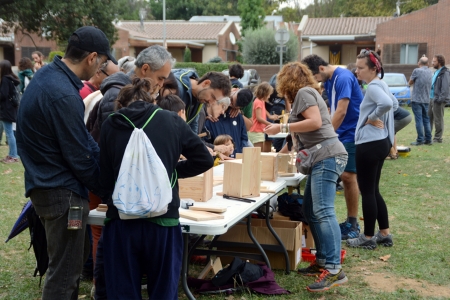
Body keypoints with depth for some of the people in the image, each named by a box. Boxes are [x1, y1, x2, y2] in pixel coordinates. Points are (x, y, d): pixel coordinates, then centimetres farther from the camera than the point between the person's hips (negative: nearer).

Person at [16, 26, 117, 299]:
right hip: (62, 191, -10)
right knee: (65, 273, 2)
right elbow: (80, 158, -19)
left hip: (49, 183, 10)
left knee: (77, 255, 23)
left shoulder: (49, 74, 5)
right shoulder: (63, 96, -26)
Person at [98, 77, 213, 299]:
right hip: (163, 219, 0)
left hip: (121, 220, 1)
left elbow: (104, 176, 5)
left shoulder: (110, 125, 2)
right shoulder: (170, 120, 2)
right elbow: (204, 159, 3)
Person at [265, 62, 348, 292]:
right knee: (310, 211, 10)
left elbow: (315, 122, -17)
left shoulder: (303, 92, -2)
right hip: (322, 158, 10)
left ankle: (334, 270, -20)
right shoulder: (304, 95, 27)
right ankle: (322, 261, 13)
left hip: (326, 156, -10)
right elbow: (301, 135, 34)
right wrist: (281, 153, 44)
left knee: (323, 212, -17)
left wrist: (282, 127, -12)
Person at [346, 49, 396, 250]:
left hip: (370, 144, -10)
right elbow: (394, 104, 29)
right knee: (373, 190, 16)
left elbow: (386, 104, -35)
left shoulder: (373, 87, -16)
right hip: (379, 142, 10)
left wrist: (372, 118, -18)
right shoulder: (380, 85, 15)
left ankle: (368, 238, 9)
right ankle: (384, 235, 22)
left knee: (367, 192, -1)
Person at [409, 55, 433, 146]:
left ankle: (420, 140, -4)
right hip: (426, 100, 5)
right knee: (426, 120, 12)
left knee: (419, 120, -4)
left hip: (417, 100, -5)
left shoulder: (417, 71, -10)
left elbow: (410, 83, 0)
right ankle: (428, 139, 14)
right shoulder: (431, 72, 7)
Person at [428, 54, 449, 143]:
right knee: (429, 117, 11)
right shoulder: (436, 72, 18)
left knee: (438, 119, -2)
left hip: (438, 100, -9)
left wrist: (440, 99, -23)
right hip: (431, 98, 9)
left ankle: (438, 138, 5)